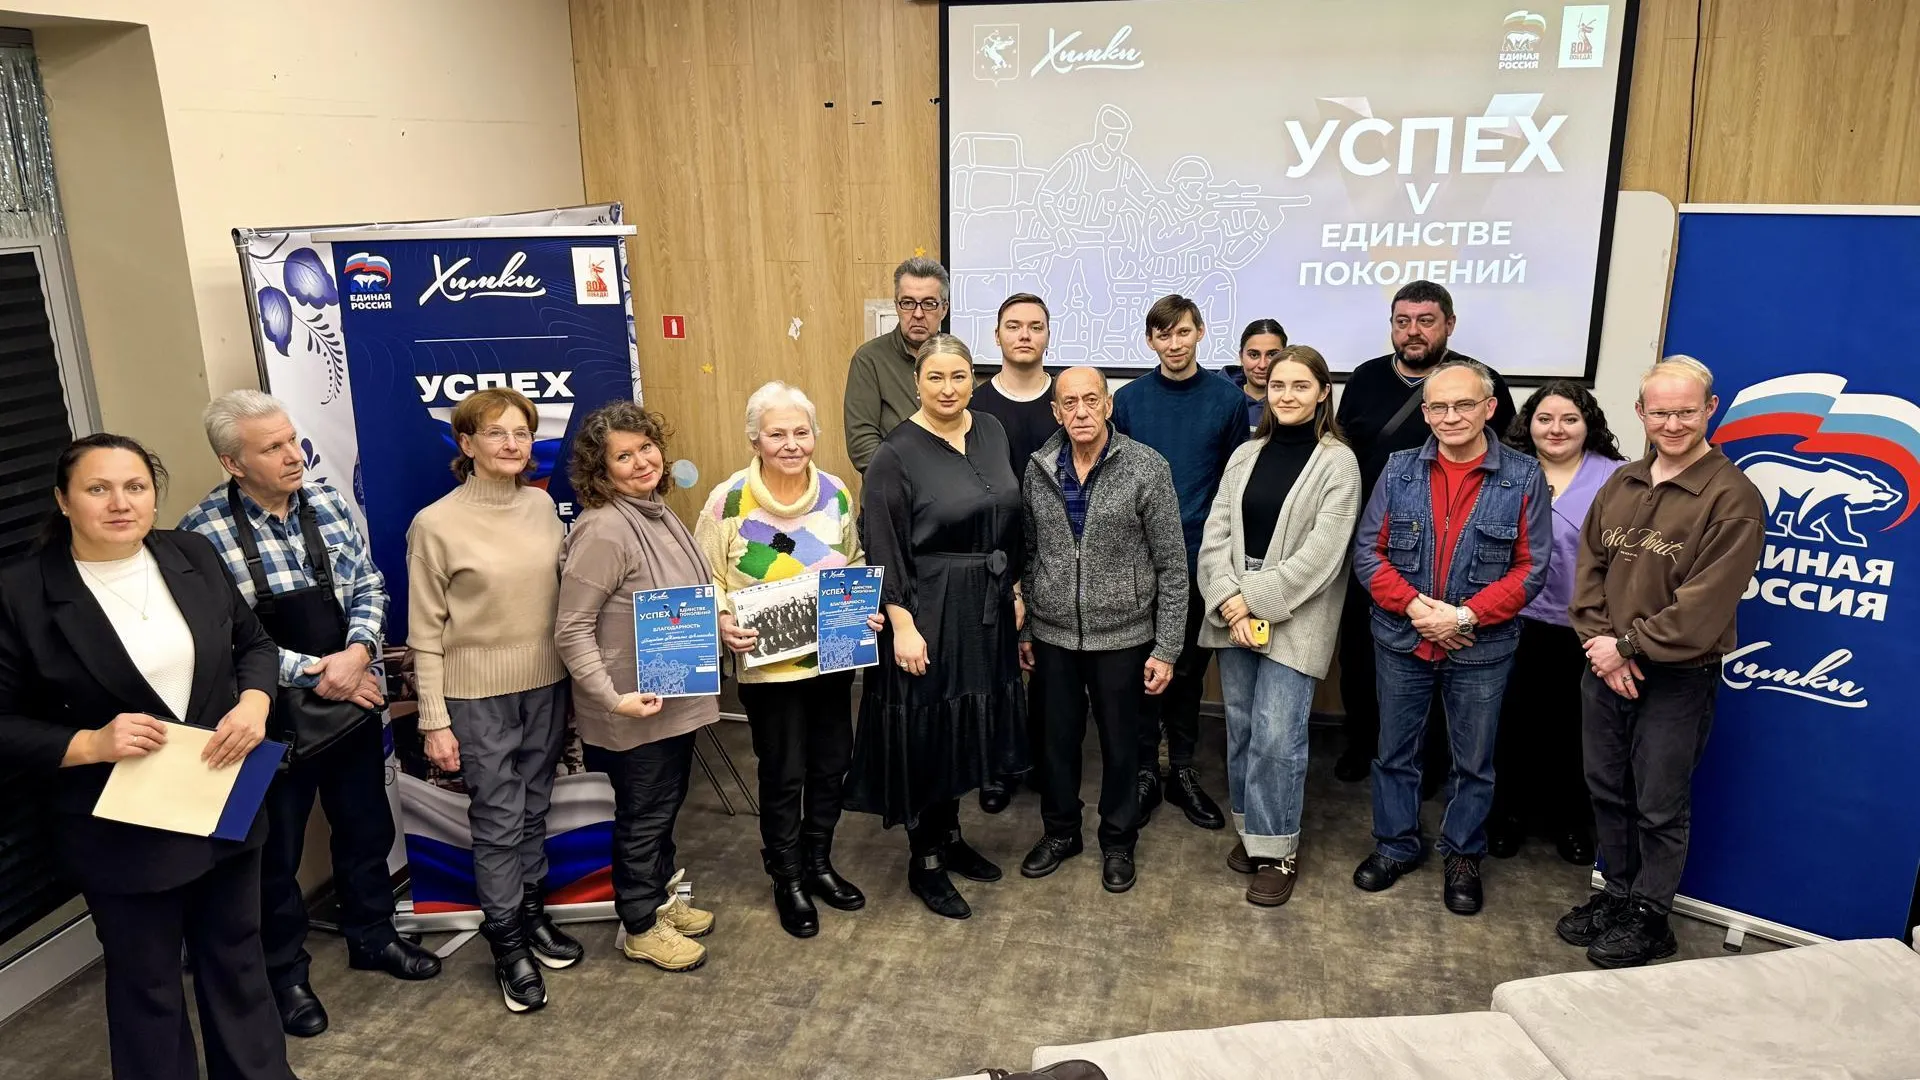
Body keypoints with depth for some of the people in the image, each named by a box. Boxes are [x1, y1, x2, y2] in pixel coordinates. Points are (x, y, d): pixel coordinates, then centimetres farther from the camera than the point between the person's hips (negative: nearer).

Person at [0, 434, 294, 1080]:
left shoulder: (193, 556, -1)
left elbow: (254, 642, 8)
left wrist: (254, 704, -11)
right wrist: (90, 745, -23)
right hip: (122, 830, -4)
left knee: (237, 957, 20)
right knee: (146, 983, 14)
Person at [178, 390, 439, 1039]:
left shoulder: (327, 502, -2)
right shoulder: (203, 534, -17)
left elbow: (368, 585, 2)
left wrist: (358, 652, -15)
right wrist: (316, 672, -19)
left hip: (353, 704, 5)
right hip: (271, 719, -4)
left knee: (366, 829, 20)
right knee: (277, 852, 13)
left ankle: (372, 936, 42)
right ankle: (284, 972, 34)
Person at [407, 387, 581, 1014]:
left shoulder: (541, 505, 2)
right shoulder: (436, 526, -11)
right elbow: (425, 633, -8)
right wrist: (433, 719, -8)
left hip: (545, 685, 4)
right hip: (478, 697, -4)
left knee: (533, 810, 16)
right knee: (498, 821, 3)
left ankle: (532, 912, 35)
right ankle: (507, 944, 20)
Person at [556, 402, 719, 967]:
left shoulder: (657, 512, 4)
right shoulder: (603, 530, -23)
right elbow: (571, 630, -23)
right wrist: (611, 698, -29)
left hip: (677, 697, 8)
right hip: (637, 707, -8)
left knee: (667, 802, 23)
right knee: (644, 812, 9)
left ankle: (661, 895, 43)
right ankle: (639, 927, 28)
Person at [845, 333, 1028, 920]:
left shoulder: (991, 432, 4)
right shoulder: (896, 453, -13)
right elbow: (884, 550, -14)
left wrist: (1015, 590, 12)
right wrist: (902, 625, -18)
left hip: (988, 608, 6)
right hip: (929, 612, -6)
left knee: (967, 726, 16)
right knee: (927, 732, 3)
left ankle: (950, 837, 35)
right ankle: (924, 862, 19)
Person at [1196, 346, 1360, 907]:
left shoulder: (1337, 463, -5)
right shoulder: (1245, 455, 9)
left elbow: (1320, 554, -12)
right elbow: (1215, 535, 4)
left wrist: (1255, 600, -14)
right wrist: (1227, 600, -11)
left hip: (1294, 619, -4)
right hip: (1234, 614, 5)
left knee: (1275, 735, -7)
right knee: (1240, 728, 11)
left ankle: (1277, 849, 9)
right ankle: (1251, 830, 28)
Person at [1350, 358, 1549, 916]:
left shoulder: (1524, 477, -6)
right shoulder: (1400, 470, -1)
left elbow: (1531, 568, -8)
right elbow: (1368, 551, -2)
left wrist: (1465, 616, -17)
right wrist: (1413, 605, -17)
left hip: (1481, 648, -1)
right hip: (1401, 640, 2)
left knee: (1473, 763, 13)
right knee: (1395, 752, 15)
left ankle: (1463, 856, 32)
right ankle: (1395, 844, 34)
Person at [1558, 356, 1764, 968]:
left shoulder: (1732, 498, -13)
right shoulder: (1620, 486, 8)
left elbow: (1705, 604, -18)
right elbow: (1589, 568, 7)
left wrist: (1628, 645, -15)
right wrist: (1600, 643, -7)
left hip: (1678, 679, -6)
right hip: (1605, 668, 6)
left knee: (1659, 807, 7)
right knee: (1607, 790, 17)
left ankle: (1649, 918, 24)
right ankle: (1617, 894, 35)